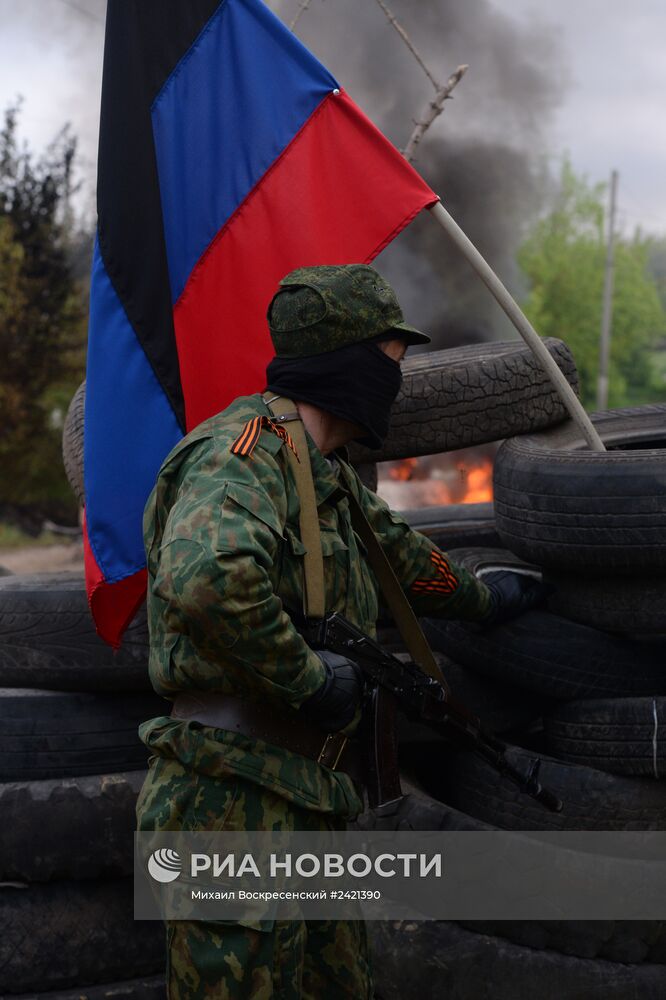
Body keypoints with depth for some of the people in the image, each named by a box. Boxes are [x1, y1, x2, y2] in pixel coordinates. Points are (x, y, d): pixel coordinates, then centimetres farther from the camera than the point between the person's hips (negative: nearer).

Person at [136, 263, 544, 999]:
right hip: (235, 807, -10)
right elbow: (208, 577, -36)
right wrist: (308, 677, -23)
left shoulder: (329, 473, 17)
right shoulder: (244, 449, -16)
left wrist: (481, 598, 50)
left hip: (309, 813, 10)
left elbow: (395, 548, 36)